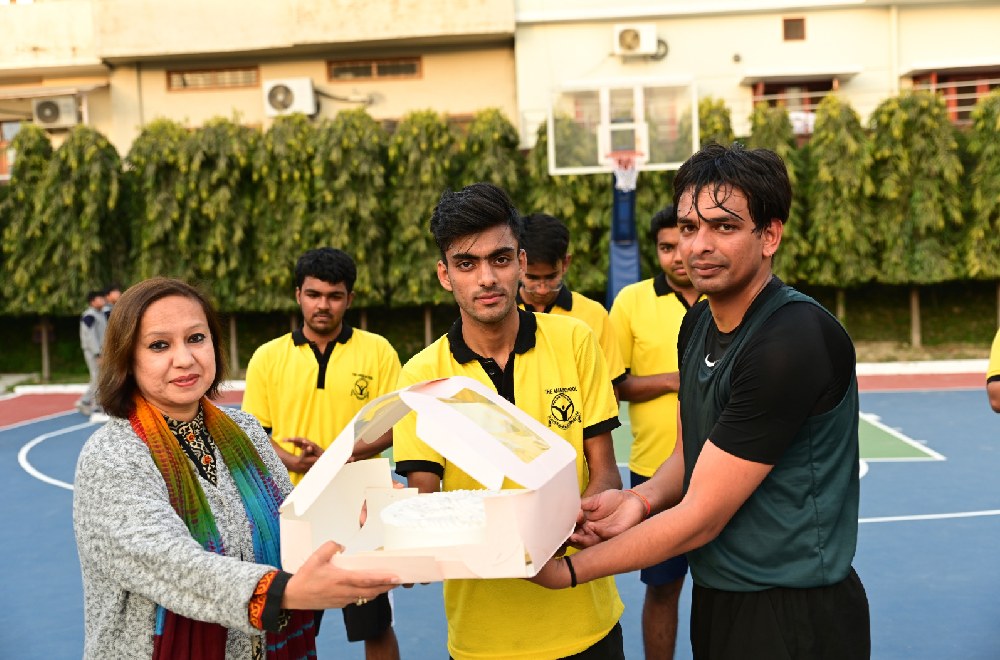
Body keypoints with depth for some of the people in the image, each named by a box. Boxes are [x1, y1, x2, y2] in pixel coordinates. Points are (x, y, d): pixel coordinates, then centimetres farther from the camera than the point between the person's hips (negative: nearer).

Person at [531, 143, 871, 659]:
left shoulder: (796, 340, -25)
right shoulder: (697, 324, 2)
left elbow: (700, 519, -23)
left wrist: (564, 570, -18)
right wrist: (640, 499, -11)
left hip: (795, 616, -7)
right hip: (715, 597, 7)